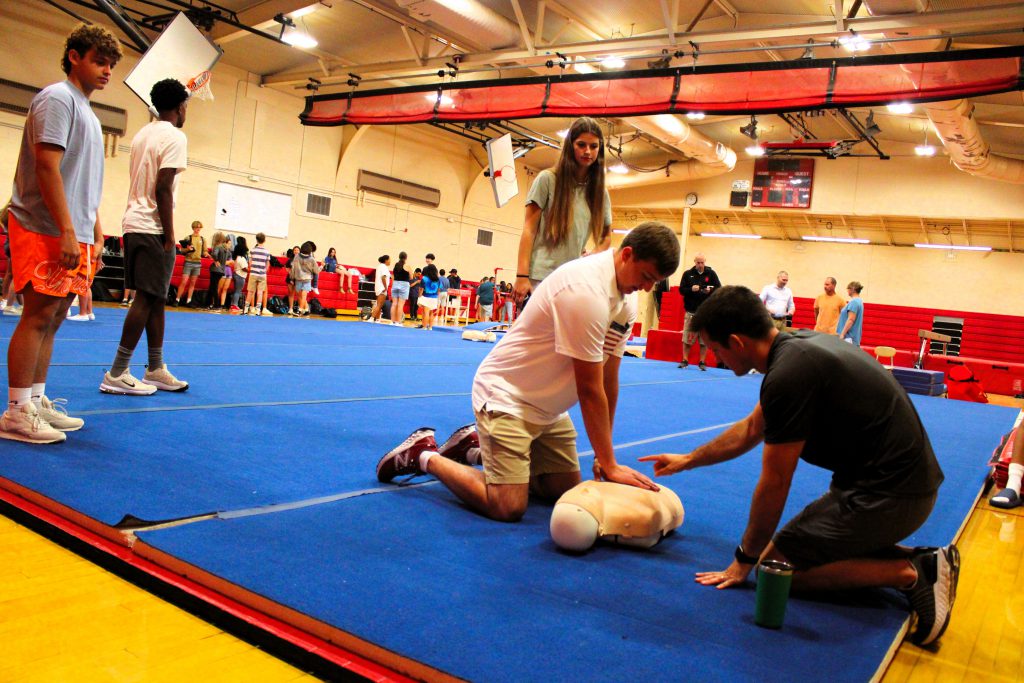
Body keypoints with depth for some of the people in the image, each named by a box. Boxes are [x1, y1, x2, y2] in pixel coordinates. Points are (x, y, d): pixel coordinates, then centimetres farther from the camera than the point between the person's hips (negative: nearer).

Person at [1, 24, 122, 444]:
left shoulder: (88, 114, 22)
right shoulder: (57, 98, -5)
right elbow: (47, 167, -15)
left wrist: (96, 236, 19)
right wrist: (67, 231, -20)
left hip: (75, 237, 9)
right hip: (45, 232, -9)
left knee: (53, 319, 8)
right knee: (38, 316, -9)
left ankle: (36, 402, 14)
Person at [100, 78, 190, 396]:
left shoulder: (143, 133, 17)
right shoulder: (175, 137, -9)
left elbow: (142, 182, 17)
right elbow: (163, 188, -17)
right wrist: (169, 235, -15)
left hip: (134, 224, 9)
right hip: (153, 228, -9)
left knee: (155, 297, 13)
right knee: (147, 298, -6)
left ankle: (156, 369, 18)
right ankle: (117, 374, -5)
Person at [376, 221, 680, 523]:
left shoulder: (627, 299, 1)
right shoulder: (586, 289, -28)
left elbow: (609, 380, 2)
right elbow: (590, 390, -25)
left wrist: (604, 455, 1)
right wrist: (609, 464, -18)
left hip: (549, 407, 10)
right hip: (506, 395, -9)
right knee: (507, 507, -16)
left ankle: (474, 447, 26)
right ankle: (425, 455, 6)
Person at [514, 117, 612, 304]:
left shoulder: (600, 192, 12)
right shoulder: (547, 179, 0)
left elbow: (606, 236, 21)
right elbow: (529, 229, -3)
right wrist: (522, 276, -11)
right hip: (540, 278, -4)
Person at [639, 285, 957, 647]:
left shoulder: (789, 375, -23)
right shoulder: (798, 345, 7)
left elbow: (774, 484, -15)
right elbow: (751, 428, 21)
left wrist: (744, 560, -2)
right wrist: (688, 460, 30)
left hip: (888, 492, -10)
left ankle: (910, 573, -5)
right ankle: (920, 560, 12)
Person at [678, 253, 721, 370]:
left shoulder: (711, 274, 5)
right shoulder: (688, 274, 6)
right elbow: (681, 290, 3)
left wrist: (710, 290, -16)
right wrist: (691, 289, -15)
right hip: (691, 311, 0)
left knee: (705, 339, 1)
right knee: (687, 338, 1)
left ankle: (702, 362, 9)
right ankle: (685, 360, 11)